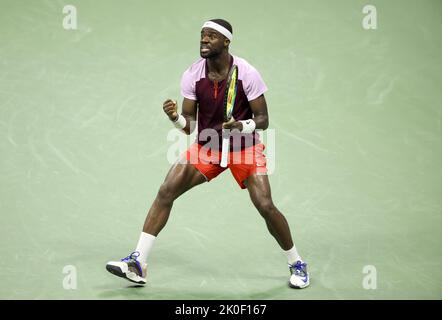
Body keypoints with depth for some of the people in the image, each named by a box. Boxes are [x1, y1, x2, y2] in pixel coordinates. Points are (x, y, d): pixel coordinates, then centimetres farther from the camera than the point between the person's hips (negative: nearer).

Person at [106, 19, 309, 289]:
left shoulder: (247, 73, -18)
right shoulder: (192, 75, -9)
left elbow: (263, 120, -13)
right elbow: (189, 126, -5)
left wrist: (241, 126, -33)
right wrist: (175, 117, -27)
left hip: (244, 147, -3)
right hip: (207, 146, 3)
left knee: (266, 206, -14)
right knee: (166, 192, -10)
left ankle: (297, 264, 11)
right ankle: (138, 262, -3)